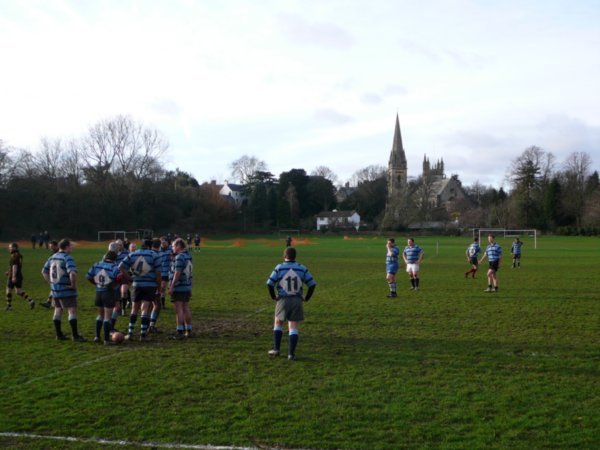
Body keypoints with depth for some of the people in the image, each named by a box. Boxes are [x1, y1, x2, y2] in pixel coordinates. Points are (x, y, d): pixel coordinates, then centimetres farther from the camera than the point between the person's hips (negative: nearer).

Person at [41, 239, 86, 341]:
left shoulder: (52, 257, 10)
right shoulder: (67, 258, -16)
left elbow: (44, 272, 18)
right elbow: (72, 273, -30)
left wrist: (50, 283, 16)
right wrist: (74, 285, -17)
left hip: (55, 289, 8)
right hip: (67, 290, -8)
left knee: (58, 311, 15)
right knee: (72, 311, -4)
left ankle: (59, 334, 20)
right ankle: (75, 336, -6)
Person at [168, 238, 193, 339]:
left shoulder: (179, 257, -15)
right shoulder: (188, 256, 11)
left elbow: (177, 273, -20)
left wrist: (172, 286, -18)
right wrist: (190, 289, 20)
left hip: (178, 288, -9)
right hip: (187, 287, 9)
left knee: (179, 310, -6)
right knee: (186, 308, 12)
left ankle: (180, 332, -7)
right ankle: (188, 331, 17)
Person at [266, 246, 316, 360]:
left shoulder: (279, 268, -7)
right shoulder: (302, 269, -1)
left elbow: (269, 283, -12)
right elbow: (312, 284, -2)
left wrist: (273, 296, 2)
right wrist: (306, 298, 8)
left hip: (283, 300, -1)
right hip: (297, 300, 1)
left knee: (278, 324, 19)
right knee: (293, 327, 5)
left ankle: (276, 349, 18)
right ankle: (291, 353, -1)